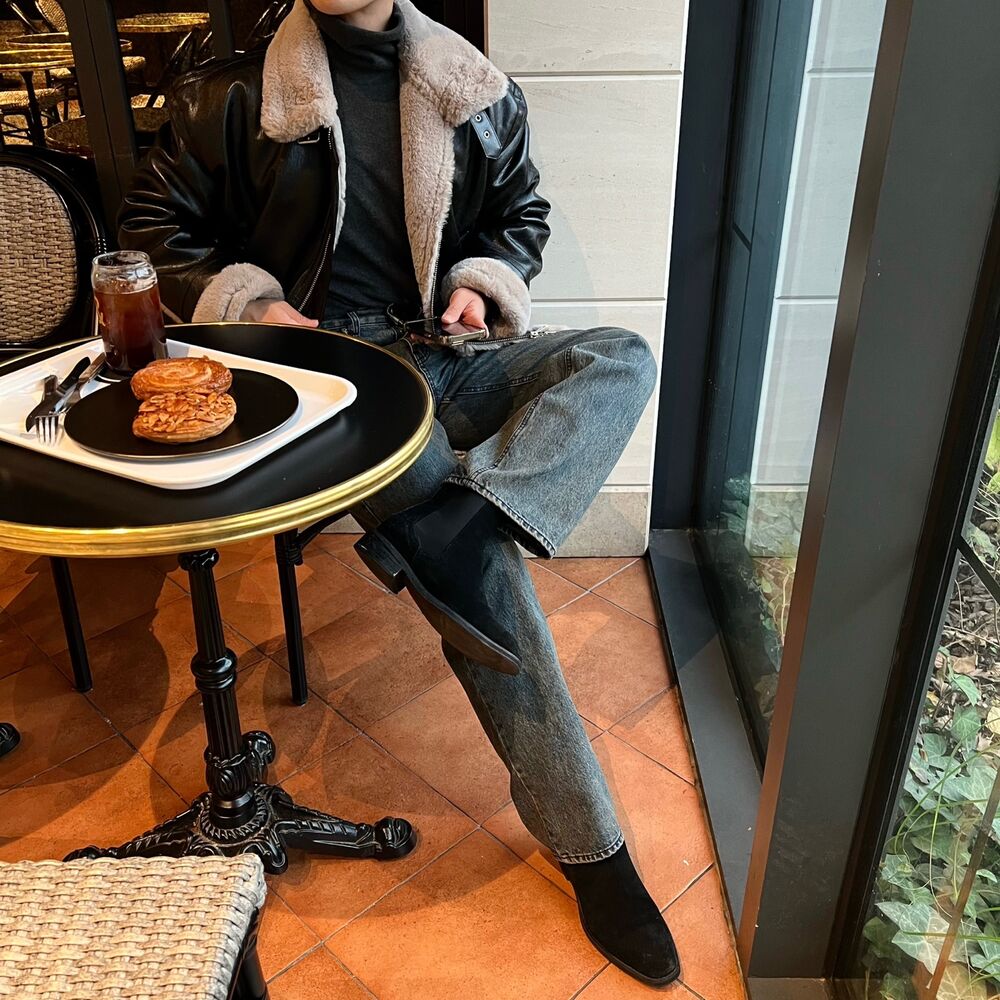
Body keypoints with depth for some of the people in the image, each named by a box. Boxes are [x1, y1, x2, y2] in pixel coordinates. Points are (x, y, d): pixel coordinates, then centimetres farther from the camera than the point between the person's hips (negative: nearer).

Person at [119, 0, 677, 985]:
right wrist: (255, 304, -8)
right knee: (479, 567, -24)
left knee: (622, 359, -23)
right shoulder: (235, 93, 4)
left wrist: (480, 284, 2)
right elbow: (153, 228, 9)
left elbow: (521, 215, 24)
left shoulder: (480, 96, 11)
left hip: (448, 357, 5)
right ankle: (591, 850, -16)